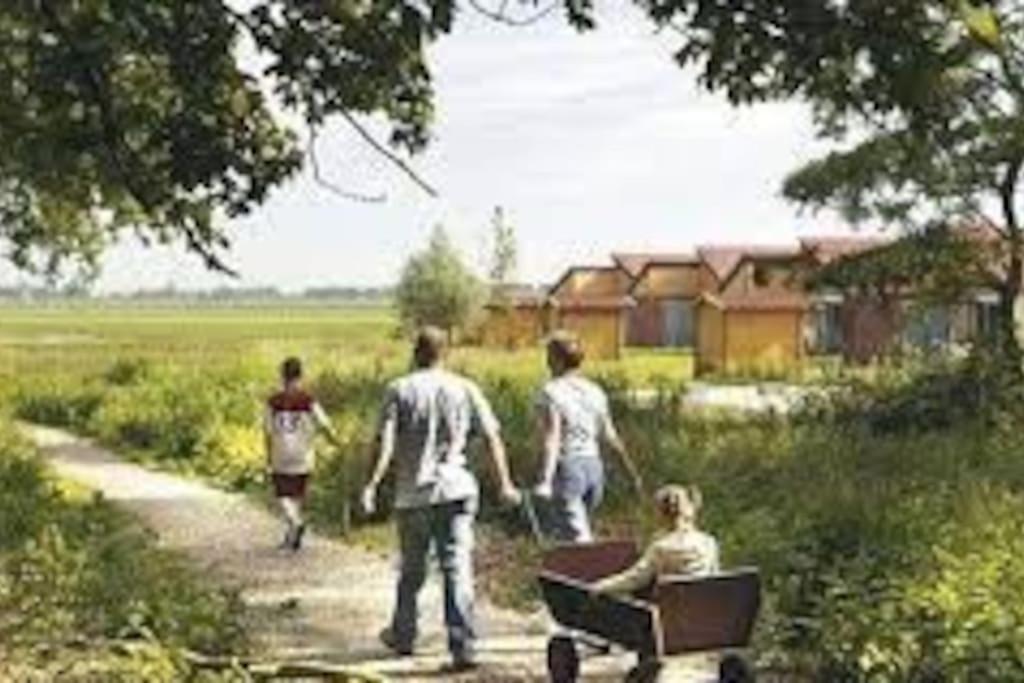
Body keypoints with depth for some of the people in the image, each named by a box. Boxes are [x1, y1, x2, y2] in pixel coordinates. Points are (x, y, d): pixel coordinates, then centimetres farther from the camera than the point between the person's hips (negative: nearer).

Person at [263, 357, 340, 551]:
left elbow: (268, 431, -2)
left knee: (284, 495, 5)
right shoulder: (308, 401, -7)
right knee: (298, 495, 14)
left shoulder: (274, 402, -6)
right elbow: (324, 424, -4)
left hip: (280, 458, -1)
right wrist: (334, 439, 16)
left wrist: (269, 457, 8)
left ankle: (295, 521, -22)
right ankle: (291, 537, 21)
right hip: (303, 458, 1)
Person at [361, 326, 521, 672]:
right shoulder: (464, 389, 5)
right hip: (456, 489, 0)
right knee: (457, 569, -3)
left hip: (413, 492, 0)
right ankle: (463, 647, -10)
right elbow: (492, 437, 2)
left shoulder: (399, 390, 0)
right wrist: (505, 483, 6)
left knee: (412, 569, 17)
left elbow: (386, 443, -11)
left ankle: (403, 635, 33)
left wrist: (373, 484, -13)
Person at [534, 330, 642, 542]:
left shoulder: (552, 392, -9)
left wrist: (546, 480, -26)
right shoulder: (595, 391, 9)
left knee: (575, 537, -5)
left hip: (567, 468, -7)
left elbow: (552, 438, -19)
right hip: (594, 465, 7)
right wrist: (632, 471, 20)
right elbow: (610, 436, 11)